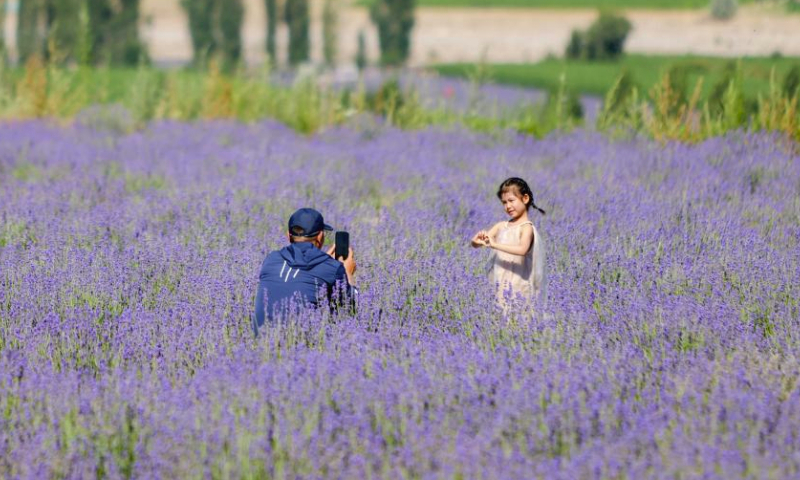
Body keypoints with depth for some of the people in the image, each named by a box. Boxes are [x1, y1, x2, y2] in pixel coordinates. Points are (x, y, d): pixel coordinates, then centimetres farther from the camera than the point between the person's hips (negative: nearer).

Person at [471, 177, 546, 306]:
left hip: (518, 286, -6)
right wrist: (478, 241, -14)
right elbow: (475, 243, 10)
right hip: (499, 284, 6)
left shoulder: (526, 227, -8)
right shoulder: (501, 226, 10)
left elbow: (522, 249, -27)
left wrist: (495, 244, -28)